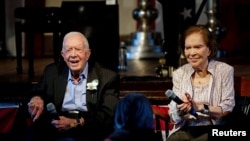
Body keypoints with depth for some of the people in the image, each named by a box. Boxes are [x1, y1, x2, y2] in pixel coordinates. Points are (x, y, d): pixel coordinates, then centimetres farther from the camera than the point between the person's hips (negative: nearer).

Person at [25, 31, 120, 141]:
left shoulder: (107, 77, 5)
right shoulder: (52, 72, 17)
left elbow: (108, 115, -3)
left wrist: (75, 123, -16)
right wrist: (37, 98, 0)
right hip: (55, 131, 3)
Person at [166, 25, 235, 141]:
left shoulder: (224, 70, 2)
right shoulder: (179, 73, 10)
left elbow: (228, 109, -4)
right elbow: (174, 118, 6)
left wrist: (200, 107, -19)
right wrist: (180, 111, -18)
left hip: (215, 131, -2)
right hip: (185, 131, 2)